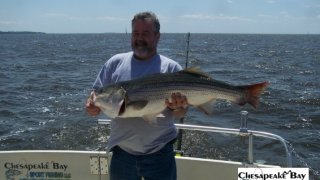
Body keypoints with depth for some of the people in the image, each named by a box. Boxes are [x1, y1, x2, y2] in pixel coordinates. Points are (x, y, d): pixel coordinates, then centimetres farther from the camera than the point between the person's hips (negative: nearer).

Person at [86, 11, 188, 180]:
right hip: (122, 152, 2)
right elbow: (97, 94, 4)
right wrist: (92, 105, -17)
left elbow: (179, 113, -4)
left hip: (159, 153, -1)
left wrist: (179, 107, -26)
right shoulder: (115, 62, 2)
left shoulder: (172, 68, -3)